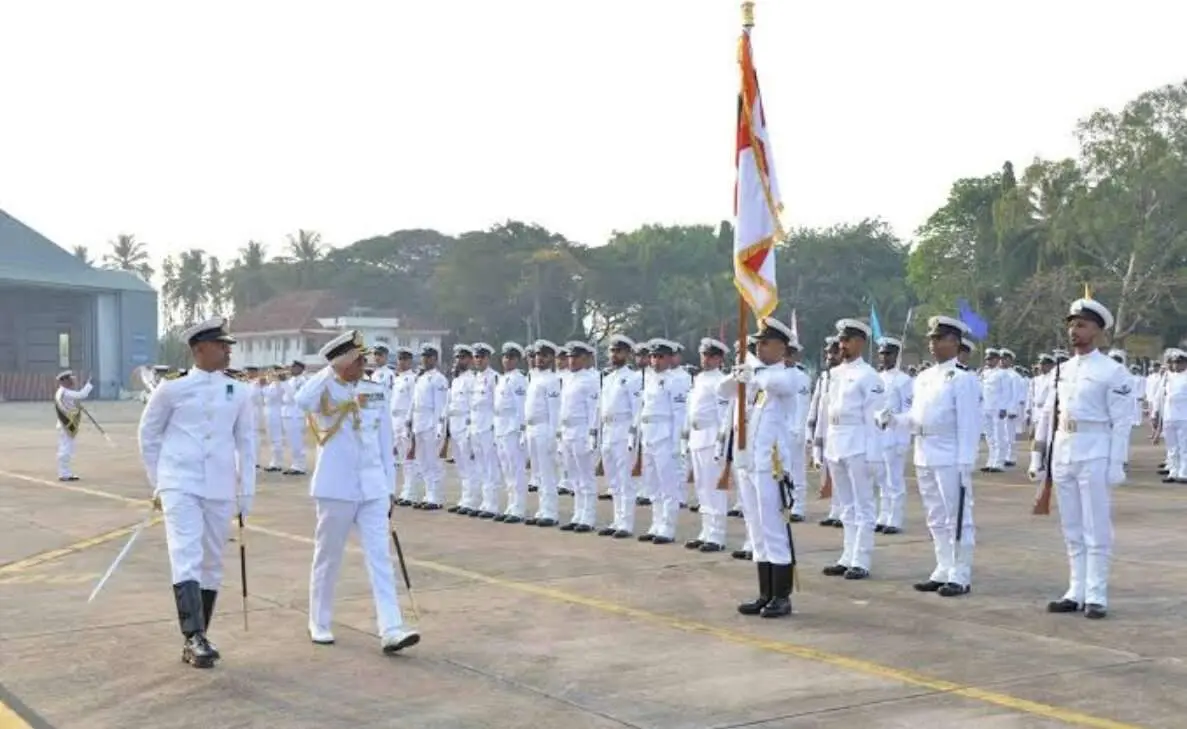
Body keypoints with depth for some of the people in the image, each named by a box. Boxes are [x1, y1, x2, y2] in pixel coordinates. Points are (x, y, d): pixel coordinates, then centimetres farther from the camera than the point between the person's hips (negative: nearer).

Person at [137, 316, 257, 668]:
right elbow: (149, 435, 11)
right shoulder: (172, 390, 0)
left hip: (220, 489, 3)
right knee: (186, 559, -15)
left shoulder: (239, 393, 5)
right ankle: (194, 638, -20)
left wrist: (246, 492, 8)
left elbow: (245, 442, 10)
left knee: (212, 563, 9)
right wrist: (158, 482, 11)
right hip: (180, 486, -3)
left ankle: (197, 639, 20)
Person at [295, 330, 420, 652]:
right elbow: (302, 401, -31)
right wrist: (333, 369, -22)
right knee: (328, 558, 9)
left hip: (373, 488, 4)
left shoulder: (378, 391, 7)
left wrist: (390, 486, 10)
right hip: (336, 488, -3)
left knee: (380, 557, -3)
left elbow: (386, 442, 12)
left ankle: (391, 630, -7)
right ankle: (319, 624, 25)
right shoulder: (326, 392, -6)